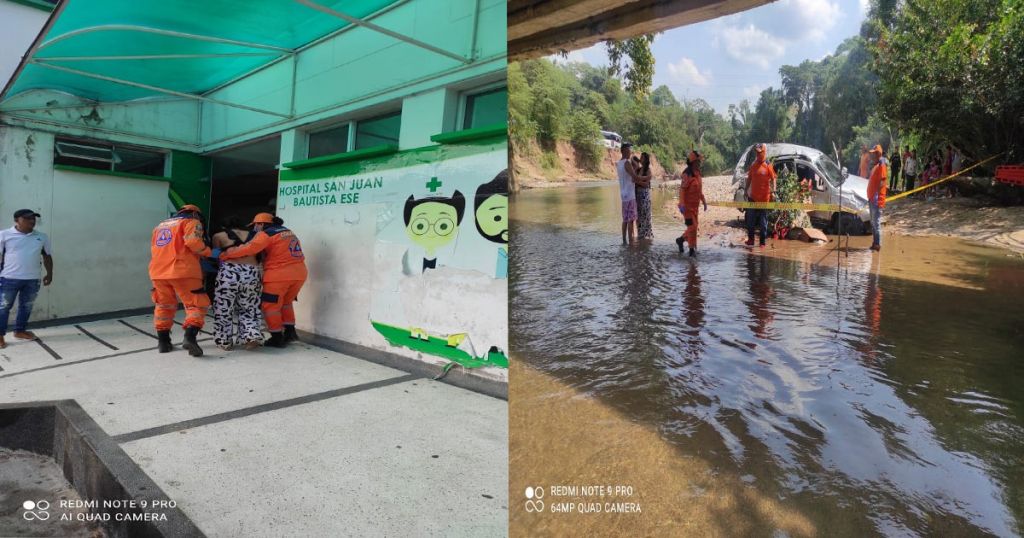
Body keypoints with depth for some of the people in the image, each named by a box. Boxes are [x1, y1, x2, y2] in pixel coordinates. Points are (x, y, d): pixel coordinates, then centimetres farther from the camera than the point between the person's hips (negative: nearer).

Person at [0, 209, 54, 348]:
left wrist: (49, 274, 12)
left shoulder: (42, 237, 8)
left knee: (26, 306, 13)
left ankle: (20, 331, 28)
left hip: (32, 279, 4)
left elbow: (47, 256, 15)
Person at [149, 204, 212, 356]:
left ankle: (163, 341, 23)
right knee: (197, 304, -2)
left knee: (164, 306, 20)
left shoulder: (160, 226, 27)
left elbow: (154, 250, 28)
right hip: (182, 271, -7)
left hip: (158, 272, 7)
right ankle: (190, 337, -20)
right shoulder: (191, 222, 5)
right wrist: (209, 252, -1)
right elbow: (193, 241, -14)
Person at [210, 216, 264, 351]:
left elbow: (215, 256, 7)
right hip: (252, 274, 2)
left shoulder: (219, 236, 13)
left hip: (229, 273, -2)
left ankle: (224, 341, 17)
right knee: (249, 309, 16)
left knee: (224, 309, 12)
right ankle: (253, 336, 1)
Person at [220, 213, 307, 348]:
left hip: (279, 275, -7)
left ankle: (277, 338, 9)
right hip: (299, 273, 7)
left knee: (270, 306, 7)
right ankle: (290, 331, 19)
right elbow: (280, 252, 17)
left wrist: (224, 255, -11)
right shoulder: (288, 232, 20)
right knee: (285, 303, 24)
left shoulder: (266, 234, -5)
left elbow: (249, 248, -17)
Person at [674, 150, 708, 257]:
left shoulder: (698, 173, 9)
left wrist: (704, 202, 17)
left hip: (695, 205, 8)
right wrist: (682, 204, -26)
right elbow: (682, 189, -20)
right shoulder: (687, 174, -17)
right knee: (692, 226, -5)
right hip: (687, 205, -8)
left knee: (693, 226, 14)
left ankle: (680, 239, 33)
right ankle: (692, 249, 6)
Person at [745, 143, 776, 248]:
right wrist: (746, 190, 10)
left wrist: (773, 191, -18)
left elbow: (773, 179, -7)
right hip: (753, 197, 4)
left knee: (763, 222, 5)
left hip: (764, 198, -4)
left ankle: (762, 242, 13)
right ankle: (750, 239, 23)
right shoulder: (753, 165, 5)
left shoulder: (768, 165, -6)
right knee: (750, 220, 10)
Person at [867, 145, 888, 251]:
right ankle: (875, 243, 20)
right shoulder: (876, 166, 18)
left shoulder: (882, 165, -12)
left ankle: (878, 244, -5)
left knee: (876, 222, -8)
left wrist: (876, 195, -24)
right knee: (873, 222, 13)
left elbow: (882, 182, -19)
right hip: (872, 198, 10)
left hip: (877, 199, -10)